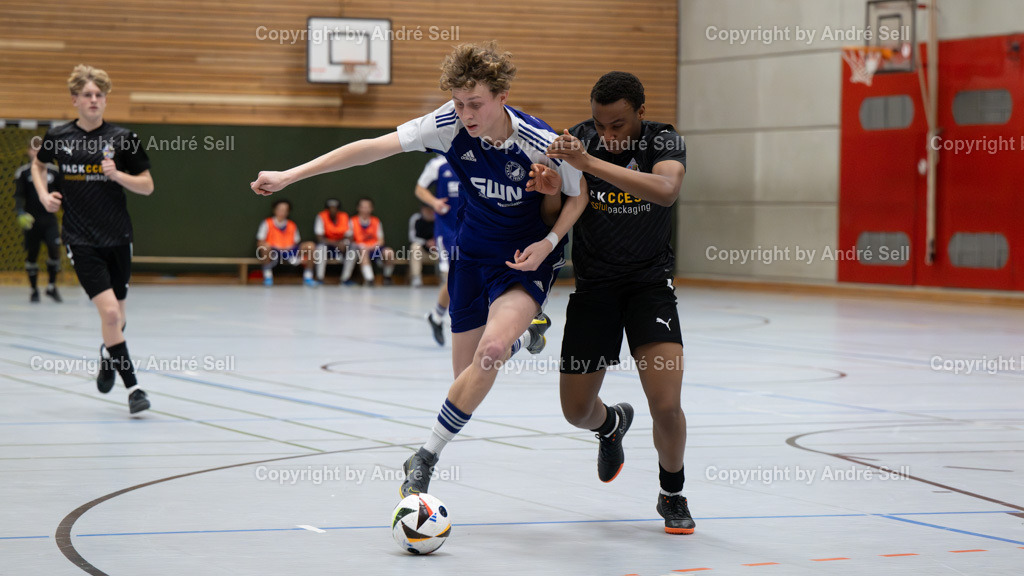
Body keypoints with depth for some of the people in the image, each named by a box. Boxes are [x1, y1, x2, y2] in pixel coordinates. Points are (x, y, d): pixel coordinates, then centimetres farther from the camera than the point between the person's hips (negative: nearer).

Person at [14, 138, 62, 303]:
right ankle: (34, 290, 17)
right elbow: (18, 195, -5)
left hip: (49, 219, 1)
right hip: (31, 220, -1)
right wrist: (20, 213, -22)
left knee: (54, 249, -14)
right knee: (32, 255, 3)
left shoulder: (54, 171, 7)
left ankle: (52, 287, 2)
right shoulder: (22, 172, 1)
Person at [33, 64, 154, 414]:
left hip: (118, 239, 2)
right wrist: (44, 195, 6)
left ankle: (109, 355, 47)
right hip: (81, 241, -2)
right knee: (109, 311, -17)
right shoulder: (58, 138, 1)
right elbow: (39, 164, 23)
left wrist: (118, 174, -14)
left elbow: (147, 186, 3)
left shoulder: (122, 138, -1)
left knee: (117, 316, 12)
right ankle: (133, 387, -9)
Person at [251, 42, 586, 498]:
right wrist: (290, 175, -17)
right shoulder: (449, 126, -17)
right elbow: (372, 148, -15)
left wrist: (549, 242, -21)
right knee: (468, 374, 9)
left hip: (528, 257, -4)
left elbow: (583, 196, -6)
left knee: (491, 350, -29)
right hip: (475, 251, 4)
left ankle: (425, 459, -16)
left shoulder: (542, 144, -24)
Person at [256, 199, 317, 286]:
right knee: (266, 246, -39)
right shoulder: (267, 224, -3)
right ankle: (267, 275, -20)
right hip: (274, 253, -4)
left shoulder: (292, 225, 9)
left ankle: (308, 277, -4)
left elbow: (296, 243, 11)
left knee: (310, 246, -14)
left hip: (290, 252, 4)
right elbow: (260, 243, -7)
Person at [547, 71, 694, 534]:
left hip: (649, 283, -2)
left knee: (666, 405, -16)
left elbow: (666, 190, -38)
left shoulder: (664, 141, -16)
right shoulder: (578, 140, -10)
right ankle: (612, 425, 44)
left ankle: (672, 495, 11)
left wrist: (589, 163, -45)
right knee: (576, 411, 5)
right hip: (593, 285, 2)